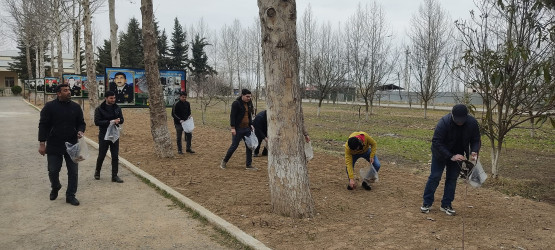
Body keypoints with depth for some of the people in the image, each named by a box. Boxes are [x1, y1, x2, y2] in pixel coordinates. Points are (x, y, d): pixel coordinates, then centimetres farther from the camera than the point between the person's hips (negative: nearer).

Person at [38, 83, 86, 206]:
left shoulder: (76, 107, 4)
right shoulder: (50, 106, -5)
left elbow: (81, 123, 12)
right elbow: (43, 125, -4)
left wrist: (80, 131, -10)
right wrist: (42, 143, -8)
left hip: (72, 145, 2)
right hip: (54, 146, -2)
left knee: (73, 171, 3)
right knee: (53, 171, 8)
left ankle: (70, 195, 15)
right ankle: (55, 188, 38)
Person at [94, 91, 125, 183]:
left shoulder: (117, 108, 5)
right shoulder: (99, 109, -7)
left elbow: (122, 120, 7)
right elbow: (97, 122, -14)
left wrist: (118, 120, -17)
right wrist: (110, 122, -22)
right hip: (103, 136, -3)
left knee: (115, 156, 3)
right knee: (101, 156, 7)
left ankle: (114, 176, 9)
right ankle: (97, 172, 32)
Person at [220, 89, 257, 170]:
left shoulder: (249, 103, 12)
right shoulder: (236, 103, -11)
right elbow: (232, 116, -14)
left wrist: (251, 124, 11)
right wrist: (233, 128, -19)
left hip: (247, 128, 7)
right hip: (238, 129, -7)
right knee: (234, 145, 0)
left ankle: (249, 165, 10)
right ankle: (224, 161, 19)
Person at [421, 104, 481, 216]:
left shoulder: (472, 123, -19)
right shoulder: (444, 122, -32)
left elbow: (476, 140, -6)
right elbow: (436, 142, -30)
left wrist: (474, 151, -27)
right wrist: (451, 156, -36)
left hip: (457, 155, 4)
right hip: (441, 154, -3)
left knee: (452, 179, 7)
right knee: (435, 177, -1)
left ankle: (446, 205, 18)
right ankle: (427, 203, 12)